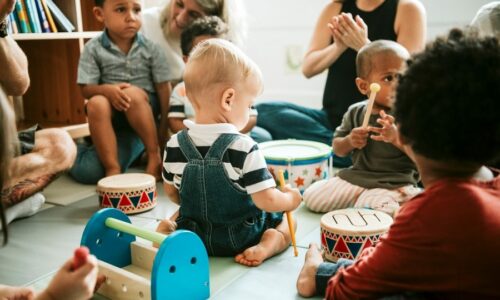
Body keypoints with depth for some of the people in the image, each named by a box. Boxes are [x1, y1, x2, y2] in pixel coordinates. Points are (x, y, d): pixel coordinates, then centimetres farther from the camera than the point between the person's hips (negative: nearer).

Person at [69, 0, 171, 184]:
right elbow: (86, 89, -6)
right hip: (112, 114, 1)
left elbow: (163, 88, -4)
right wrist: (107, 90, -29)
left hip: (145, 108, -1)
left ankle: (154, 154, -17)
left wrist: (164, 129, -8)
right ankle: (112, 168, -26)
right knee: (96, 104, -32)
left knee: (133, 94, -33)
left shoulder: (150, 49, -5)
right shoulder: (93, 49, -4)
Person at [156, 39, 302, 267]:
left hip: (192, 233, 4)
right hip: (240, 238, -3)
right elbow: (267, 201, -25)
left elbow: (172, 192, 1)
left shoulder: (174, 145, -12)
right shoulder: (244, 148, -26)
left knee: (167, 222, 35)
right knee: (286, 221, 20)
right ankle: (266, 246, -8)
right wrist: (290, 199, -5)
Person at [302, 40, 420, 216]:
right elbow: (338, 150, 11)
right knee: (312, 197, -5)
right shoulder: (355, 112, 3)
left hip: (394, 184, -4)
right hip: (355, 176, 4)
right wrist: (350, 141, -13)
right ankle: (357, 201, 12)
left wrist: (396, 137, -31)